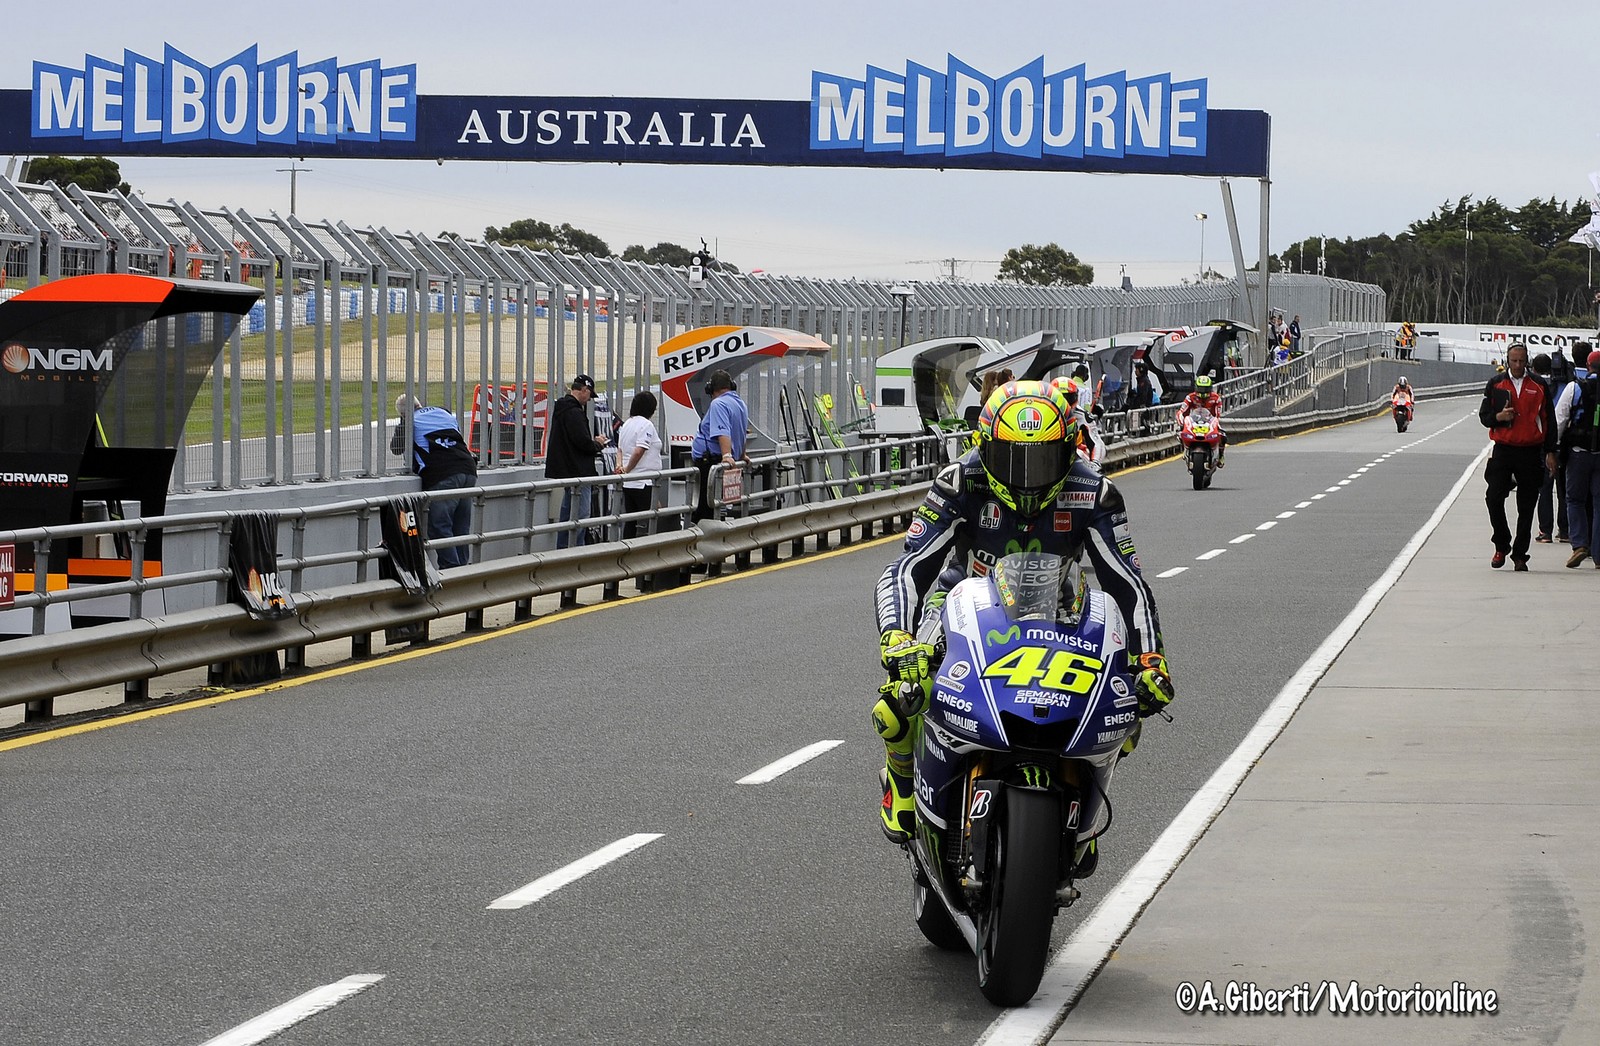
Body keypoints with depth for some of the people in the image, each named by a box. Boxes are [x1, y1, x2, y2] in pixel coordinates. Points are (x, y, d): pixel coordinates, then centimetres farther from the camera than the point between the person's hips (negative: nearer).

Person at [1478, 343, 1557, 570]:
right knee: (1494, 498, -10)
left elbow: (1549, 421, 8)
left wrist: (1550, 452, 2)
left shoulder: (1539, 386, 5)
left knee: (1527, 506, 3)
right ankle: (1501, 546, 7)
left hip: (1531, 452, 0)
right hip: (1503, 450, 0)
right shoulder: (1496, 384, 7)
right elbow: (1484, 415, 9)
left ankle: (1520, 554, 10)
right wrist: (1499, 417, -14)